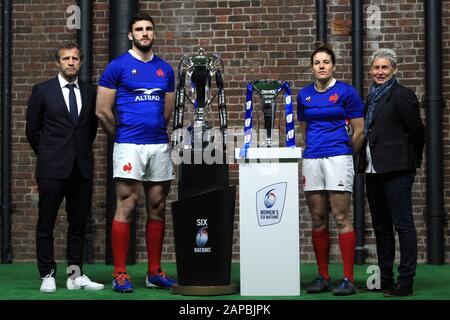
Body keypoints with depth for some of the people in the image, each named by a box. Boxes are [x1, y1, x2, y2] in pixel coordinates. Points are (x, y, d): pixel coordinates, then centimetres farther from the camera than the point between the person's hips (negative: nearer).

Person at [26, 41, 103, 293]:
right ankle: (48, 276, 7)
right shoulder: (43, 91, 1)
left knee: (79, 224, 7)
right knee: (46, 225, 0)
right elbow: (32, 129, 7)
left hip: (82, 168, 3)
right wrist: (47, 156, 9)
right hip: (52, 169, -3)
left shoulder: (90, 92, 9)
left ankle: (76, 275, 13)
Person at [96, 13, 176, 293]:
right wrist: (121, 136, 7)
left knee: (158, 208, 7)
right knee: (127, 207, -6)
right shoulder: (118, 67, -2)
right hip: (129, 145, -5)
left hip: (160, 145, 5)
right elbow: (103, 111, -2)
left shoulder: (165, 70, 13)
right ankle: (120, 273, -2)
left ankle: (155, 272, 14)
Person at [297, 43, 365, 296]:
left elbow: (359, 132, 1)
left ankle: (349, 279, -6)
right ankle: (323, 277, 12)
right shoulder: (304, 95, 12)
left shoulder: (346, 92, -2)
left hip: (338, 158, -5)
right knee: (318, 220, 6)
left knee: (341, 217, -8)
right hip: (311, 160, 5)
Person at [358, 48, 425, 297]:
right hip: (373, 169, 9)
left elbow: (416, 130, -7)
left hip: (396, 169, -8)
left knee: (402, 224, -6)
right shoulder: (372, 97, 16)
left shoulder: (401, 95, -8)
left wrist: (411, 160, 3)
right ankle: (384, 278, 20)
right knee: (381, 225, 12)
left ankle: (405, 282, -5)